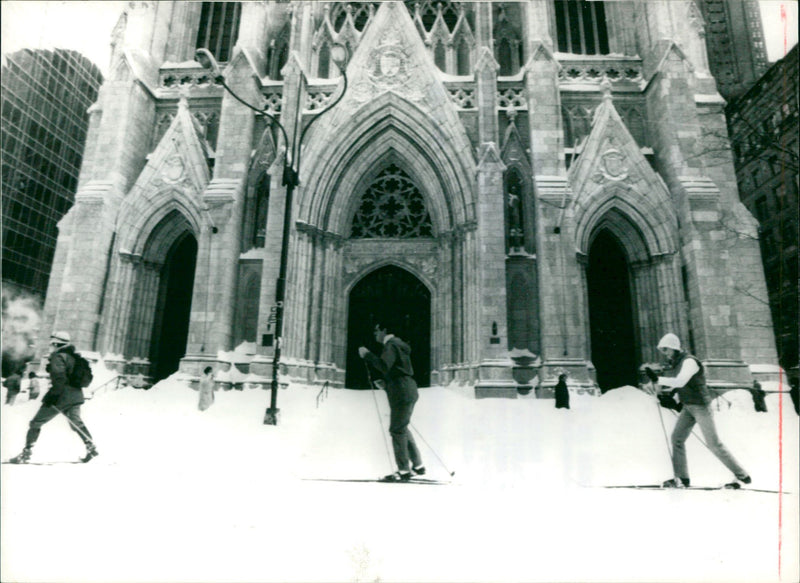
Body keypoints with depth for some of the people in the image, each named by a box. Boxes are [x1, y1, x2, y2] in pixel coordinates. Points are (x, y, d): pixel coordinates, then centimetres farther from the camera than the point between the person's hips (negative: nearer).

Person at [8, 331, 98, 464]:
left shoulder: (58, 357, -9)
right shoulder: (73, 356, 15)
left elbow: (59, 378, -21)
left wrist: (52, 395, -21)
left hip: (61, 397, -8)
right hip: (76, 396, 8)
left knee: (35, 423, 6)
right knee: (76, 423, 17)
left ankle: (26, 454, 9)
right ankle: (91, 447, 6)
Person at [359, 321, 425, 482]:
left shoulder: (391, 345, -10)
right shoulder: (397, 343, 22)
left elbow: (384, 366, -25)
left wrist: (367, 355, -17)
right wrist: (385, 383, 22)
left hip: (401, 394, -10)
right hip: (408, 392, 10)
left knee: (397, 429, -5)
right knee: (402, 429, 17)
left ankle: (403, 471, 1)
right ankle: (418, 465, 21)